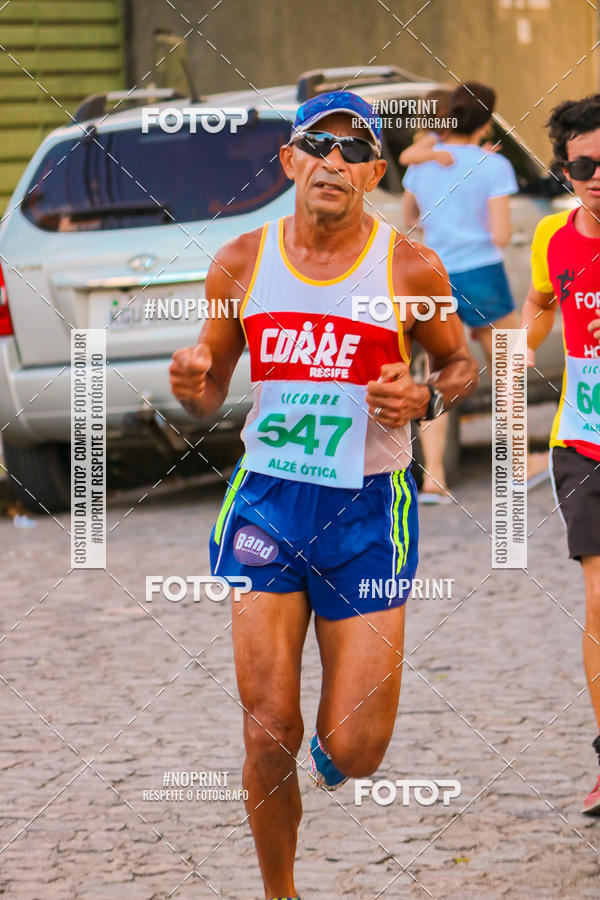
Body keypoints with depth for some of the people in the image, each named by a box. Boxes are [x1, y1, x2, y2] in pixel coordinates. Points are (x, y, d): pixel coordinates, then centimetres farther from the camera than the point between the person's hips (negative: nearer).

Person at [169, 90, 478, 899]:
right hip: (266, 501, 1)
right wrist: (193, 387, -11)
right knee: (268, 735, -4)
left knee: (354, 753, -4)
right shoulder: (242, 264, 1)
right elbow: (210, 392, 12)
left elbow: (461, 362, 10)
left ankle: (333, 744, 35)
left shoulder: (410, 271, -5)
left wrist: (425, 398, -12)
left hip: (369, 510, -1)